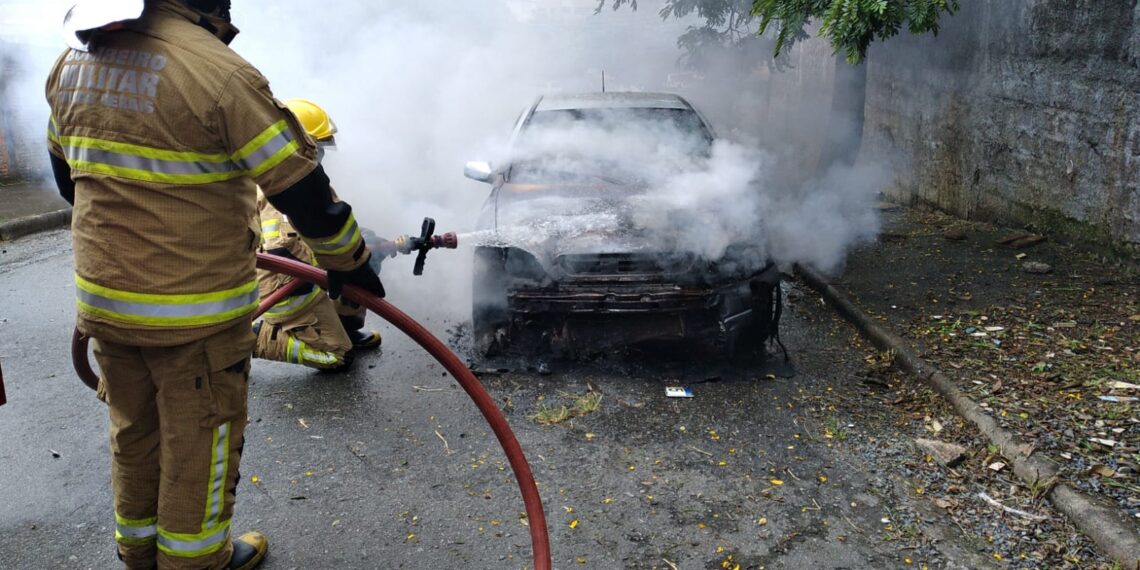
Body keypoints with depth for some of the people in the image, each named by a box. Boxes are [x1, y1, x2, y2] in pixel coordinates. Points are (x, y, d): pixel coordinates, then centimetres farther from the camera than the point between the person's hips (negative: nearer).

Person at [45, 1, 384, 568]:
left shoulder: (73, 59, 3)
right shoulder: (218, 71, -21)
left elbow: (70, 176, 17)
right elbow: (303, 191, -17)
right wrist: (348, 264, -1)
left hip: (102, 297, 7)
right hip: (196, 313, -7)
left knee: (134, 433, 23)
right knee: (198, 443, 13)